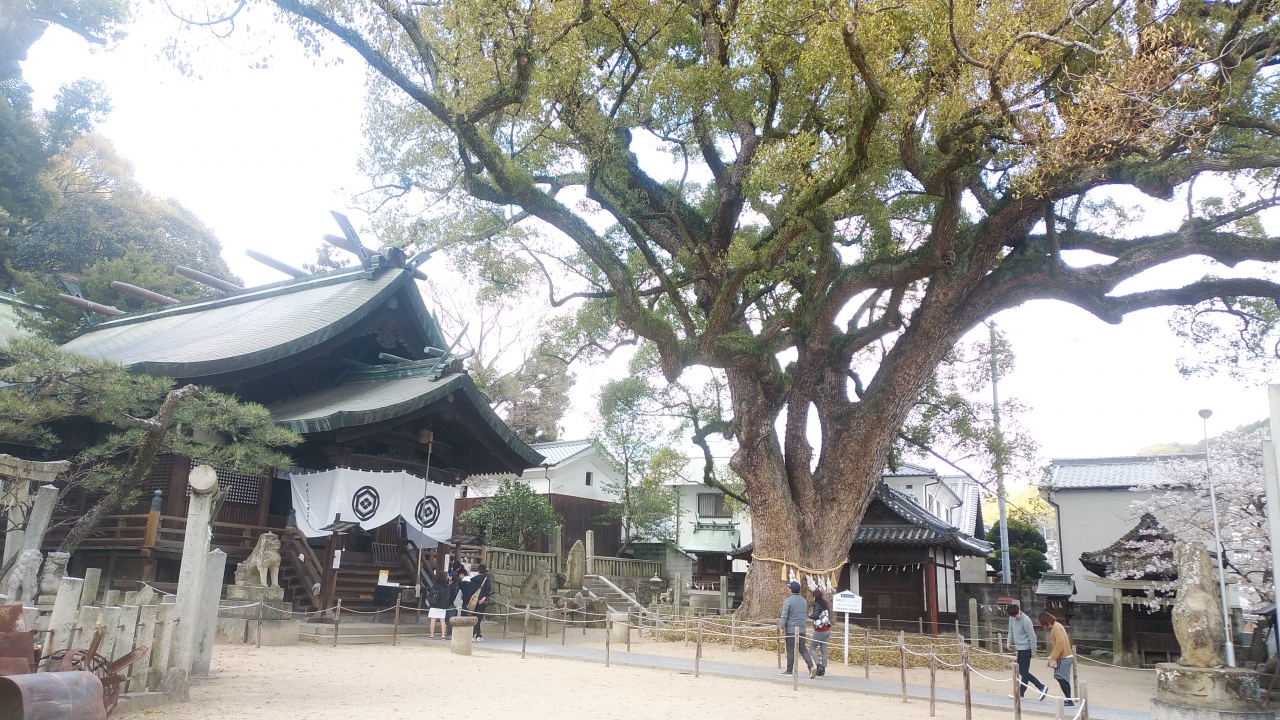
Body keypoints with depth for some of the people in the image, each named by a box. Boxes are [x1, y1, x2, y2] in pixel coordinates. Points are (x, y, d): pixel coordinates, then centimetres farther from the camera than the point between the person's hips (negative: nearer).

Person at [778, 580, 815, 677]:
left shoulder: (788, 600, -11)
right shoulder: (803, 600, 11)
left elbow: (784, 615, -14)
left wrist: (782, 627, -10)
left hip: (791, 630, -6)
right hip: (802, 629, 6)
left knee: (790, 650, 3)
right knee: (803, 649, 9)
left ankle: (789, 670, 10)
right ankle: (811, 667, -8)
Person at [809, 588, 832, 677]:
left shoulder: (817, 605, -12)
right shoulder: (825, 605, 11)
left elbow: (816, 616, -22)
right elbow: (829, 616, 14)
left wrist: (810, 615, -4)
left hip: (820, 631, -8)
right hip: (827, 630, 8)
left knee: (812, 648, 3)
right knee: (823, 650, 8)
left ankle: (819, 666, -10)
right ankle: (823, 668, 7)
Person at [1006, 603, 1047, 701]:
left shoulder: (1026, 620, -22)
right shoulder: (1012, 618, 1)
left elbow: (1032, 636, -17)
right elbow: (1011, 630, 16)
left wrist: (1033, 651, -12)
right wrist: (1009, 642, 10)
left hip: (1025, 648, -8)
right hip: (1019, 648, 8)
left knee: (1023, 671, -1)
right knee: (1022, 671, 10)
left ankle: (1021, 693, 8)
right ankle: (1041, 687, 15)